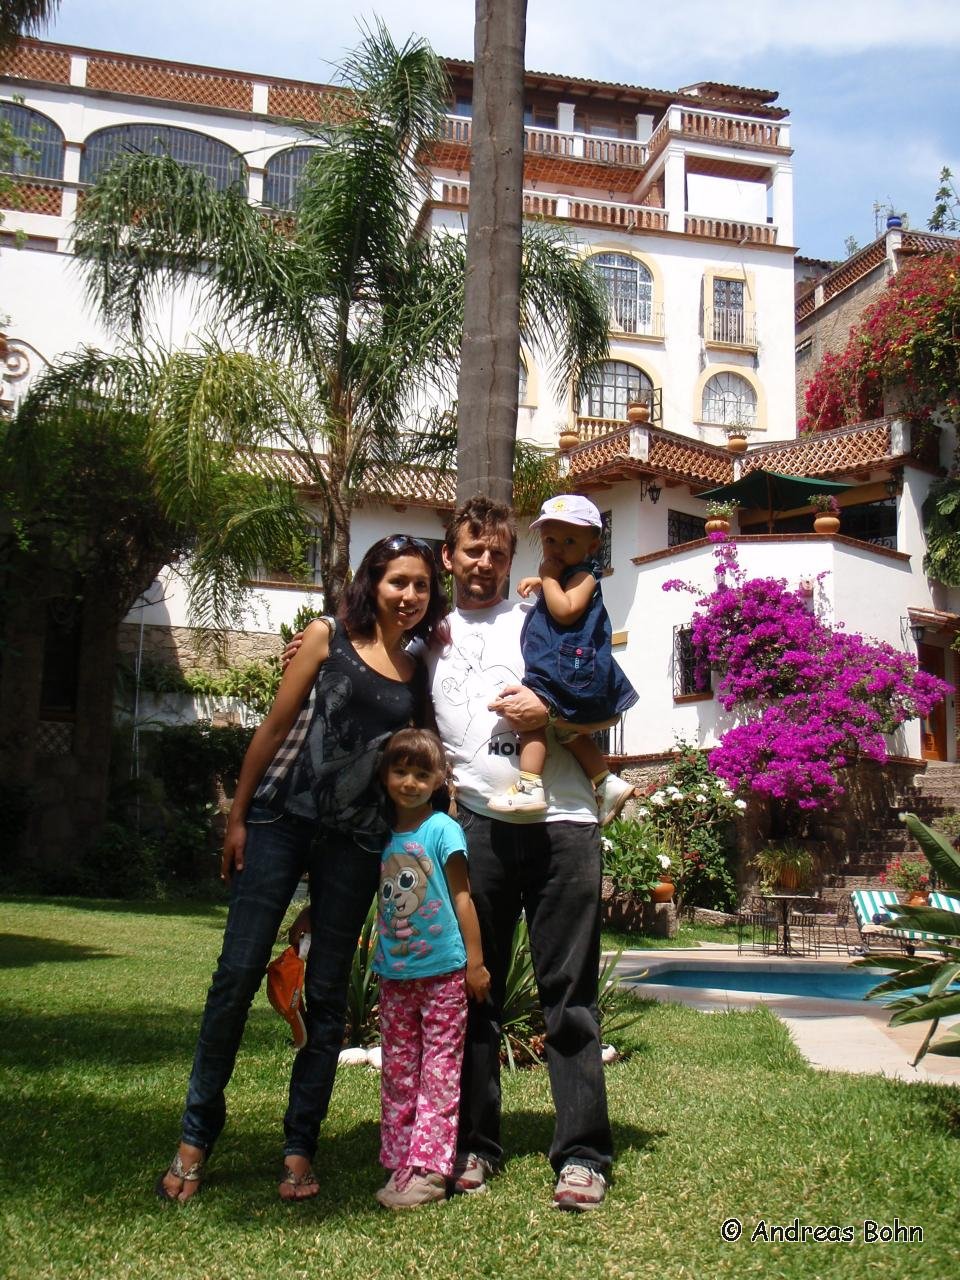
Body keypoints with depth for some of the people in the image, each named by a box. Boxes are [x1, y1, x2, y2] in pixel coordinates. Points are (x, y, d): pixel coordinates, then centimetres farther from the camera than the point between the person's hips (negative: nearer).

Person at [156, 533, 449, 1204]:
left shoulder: (420, 671, 10)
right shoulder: (328, 638, 2)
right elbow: (275, 727, 2)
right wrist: (238, 817, 1)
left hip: (355, 842, 2)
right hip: (281, 820, -2)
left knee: (328, 994, 6)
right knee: (238, 974, -3)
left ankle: (300, 1146, 17)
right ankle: (197, 1134, 12)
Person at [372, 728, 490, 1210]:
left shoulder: (442, 830, -7)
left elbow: (461, 897, -6)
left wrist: (474, 961, -7)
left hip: (442, 971, -5)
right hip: (395, 975, 6)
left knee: (439, 1071, 0)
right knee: (397, 1072, 10)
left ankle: (428, 1168, 2)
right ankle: (398, 1164, 19)